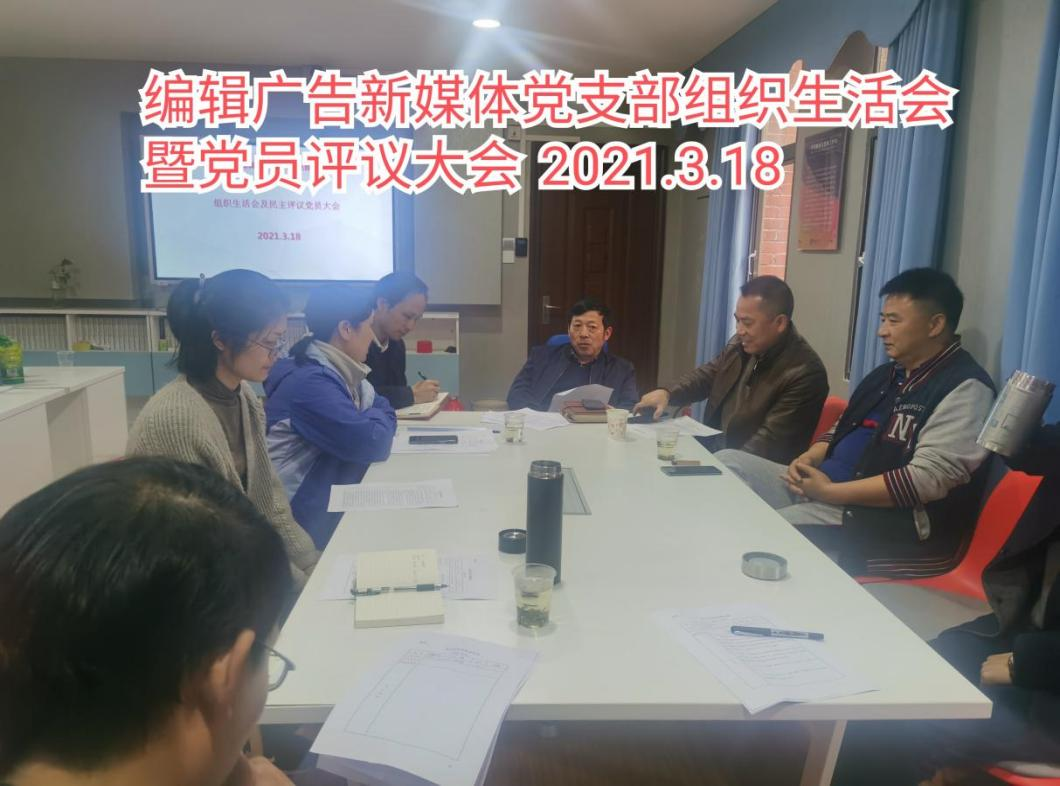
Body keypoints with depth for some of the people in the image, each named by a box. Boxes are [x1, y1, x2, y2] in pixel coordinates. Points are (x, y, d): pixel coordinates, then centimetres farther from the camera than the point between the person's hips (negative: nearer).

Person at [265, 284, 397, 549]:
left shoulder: (340, 372, 8)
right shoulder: (310, 381, -22)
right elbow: (370, 443, -25)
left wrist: (378, 419, -7)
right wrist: (380, 419, -5)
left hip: (336, 501, 8)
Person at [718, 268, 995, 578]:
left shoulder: (964, 388, -12)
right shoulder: (888, 374, 16)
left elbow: (927, 479, -22)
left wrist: (829, 491, -20)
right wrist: (807, 460, 0)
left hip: (888, 523, -9)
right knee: (727, 463, 0)